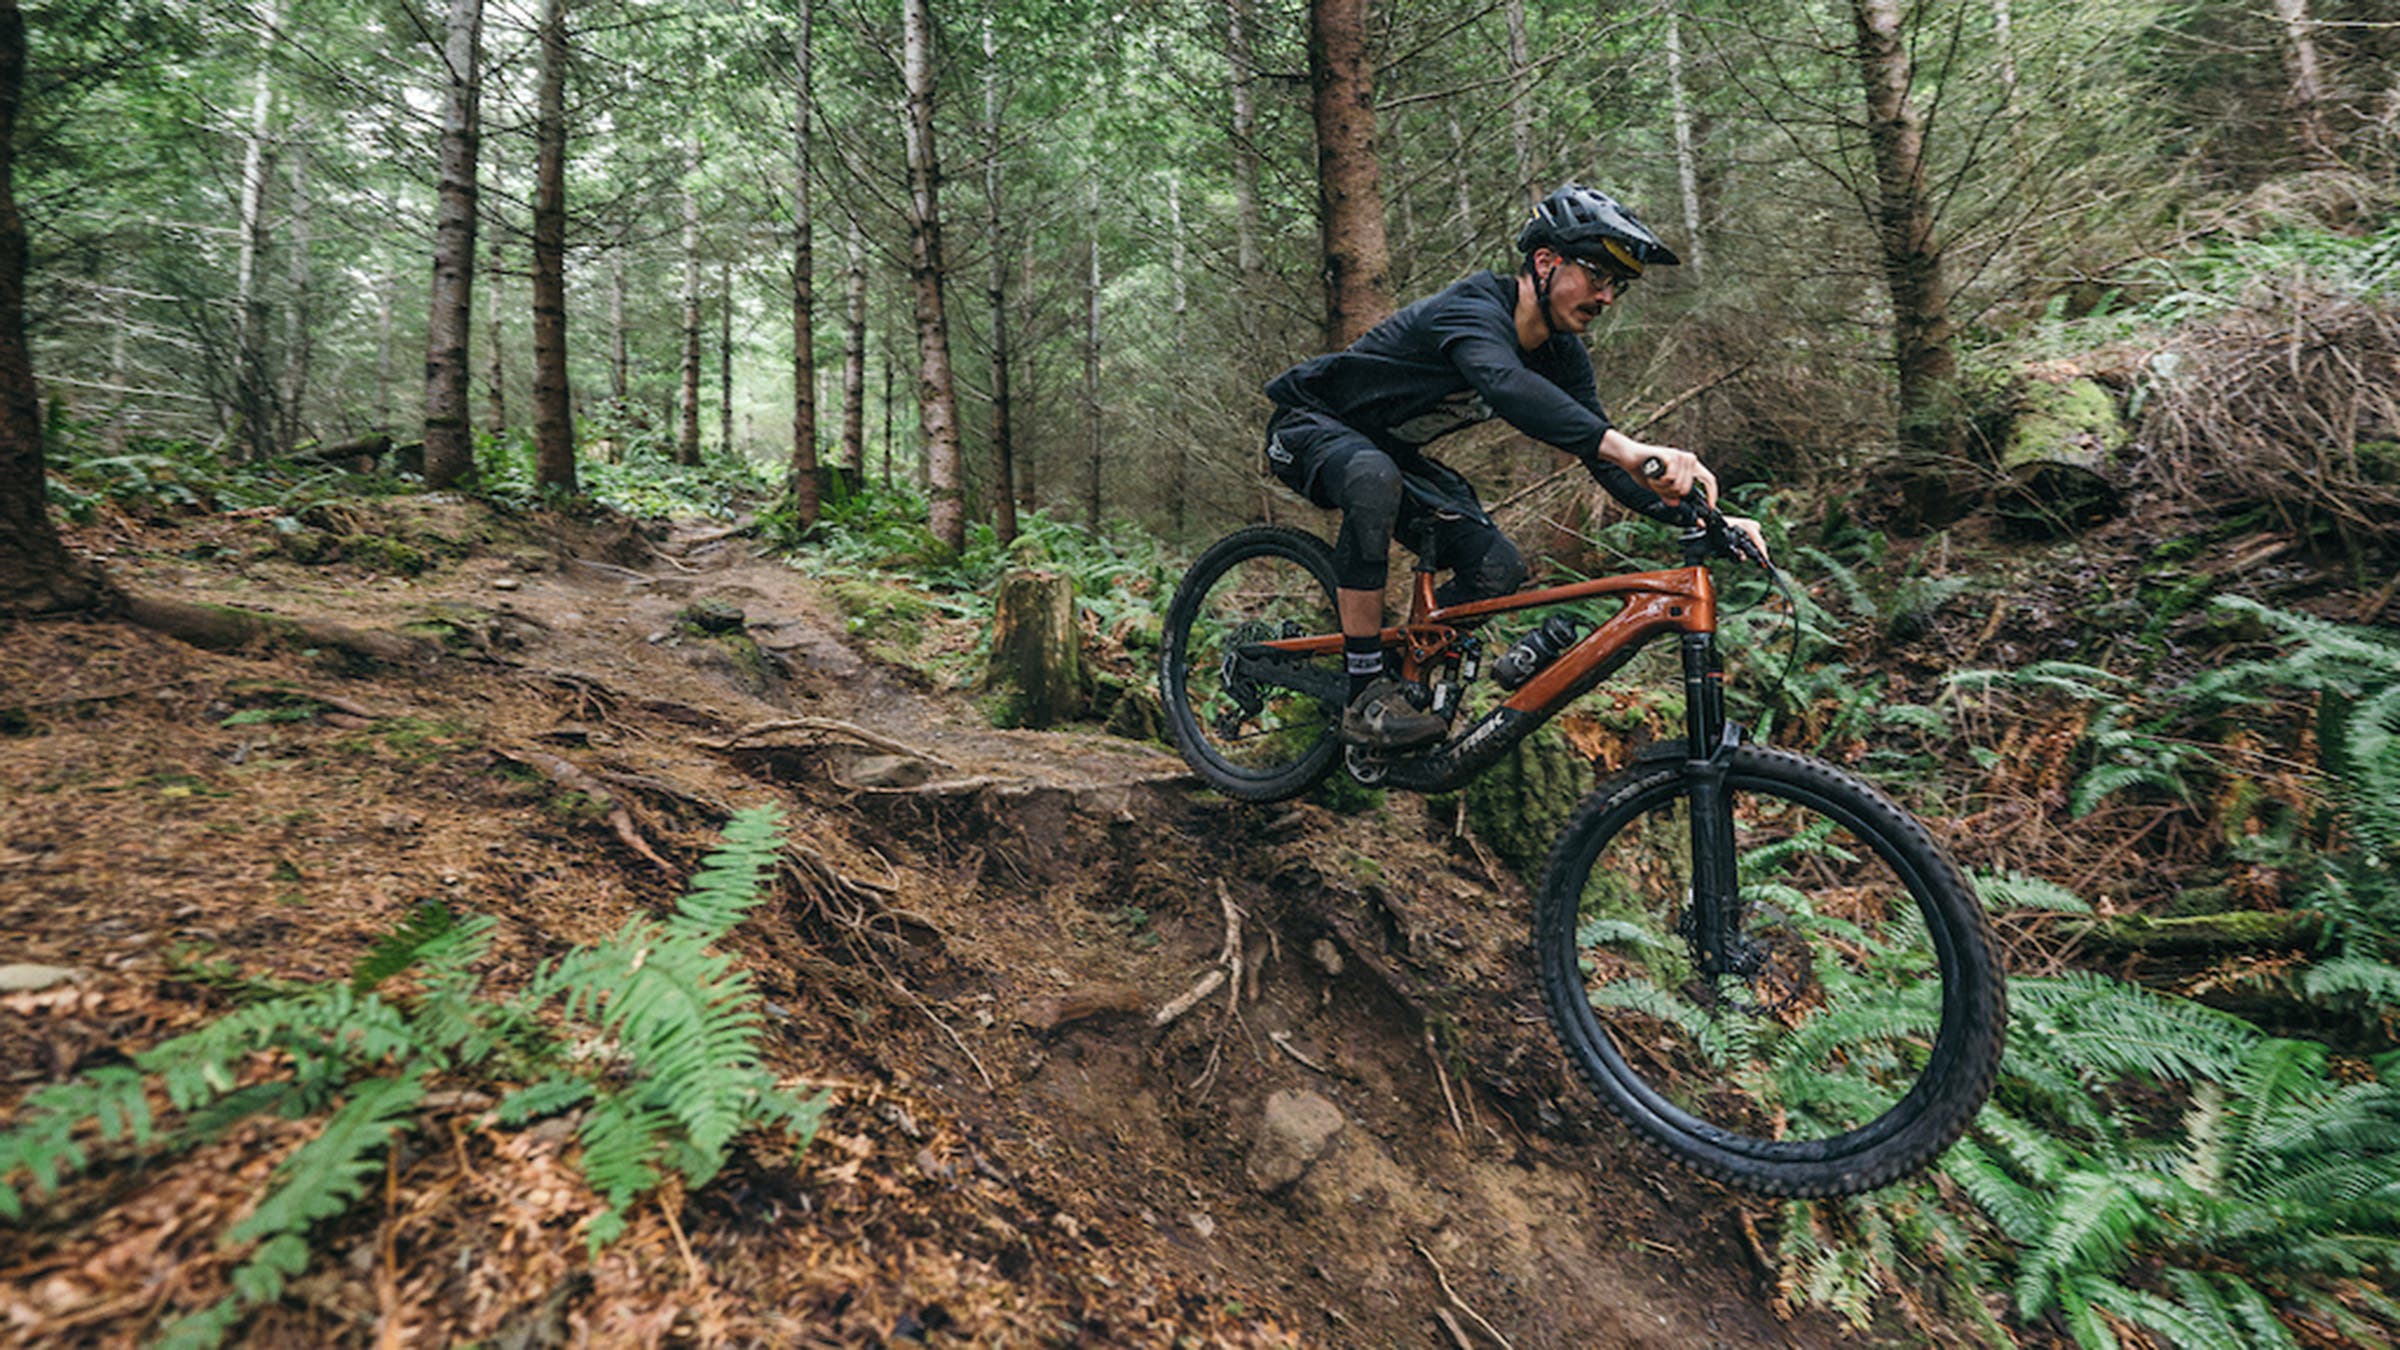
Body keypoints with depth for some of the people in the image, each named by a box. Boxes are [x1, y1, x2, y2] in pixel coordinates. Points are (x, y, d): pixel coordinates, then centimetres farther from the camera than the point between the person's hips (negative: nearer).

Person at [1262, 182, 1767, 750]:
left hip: (1390, 451, 7)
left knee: (1497, 567, -11)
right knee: (1376, 479, -42)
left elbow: (1602, 455, -5)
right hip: (1310, 425, -7)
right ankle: (1366, 696, -32)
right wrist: (1629, 449, -64)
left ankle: (1403, 667, 10)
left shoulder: (1562, 356, -5)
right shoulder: (1474, 308, -30)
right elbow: (1507, 387, -52)